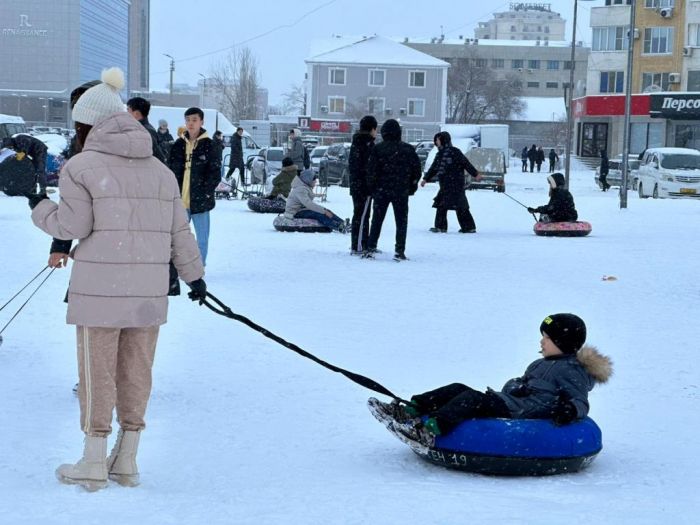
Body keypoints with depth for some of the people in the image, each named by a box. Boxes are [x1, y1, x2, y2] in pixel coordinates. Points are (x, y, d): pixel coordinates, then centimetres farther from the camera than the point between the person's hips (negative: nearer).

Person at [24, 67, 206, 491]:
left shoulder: (82, 167, -5)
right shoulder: (160, 170, 12)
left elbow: (73, 226, -9)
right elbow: (179, 230, 14)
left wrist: (41, 208, 9)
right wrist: (194, 274, 24)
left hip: (100, 288, -5)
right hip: (150, 289, 5)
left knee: (98, 371, 3)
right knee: (137, 371, 11)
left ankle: (94, 464, 9)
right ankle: (127, 462, 18)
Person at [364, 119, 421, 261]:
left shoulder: (378, 149, -6)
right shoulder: (408, 149, 0)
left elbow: (371, 170, -7)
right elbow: (416, 169, 3)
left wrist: (371, 188, 4)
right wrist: (412, 187, 13)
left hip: (381, 191, 0)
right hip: (401, 192, 0)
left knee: (377, 221, 9)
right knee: (401, 221, 6)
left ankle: (370, 249, 6)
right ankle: (399, 251, 1)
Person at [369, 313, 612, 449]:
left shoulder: (571, 370, -2)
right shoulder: (541, 364, 28)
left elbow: (580, 401, -12)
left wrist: (571, 409, -29)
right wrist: (504, 392, 26)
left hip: (524, 413, -10)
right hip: (510, 404, 10)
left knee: (474, 399, -29)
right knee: (458, 389, -3)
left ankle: (428, 430, -46)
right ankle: (408, 412, -15)